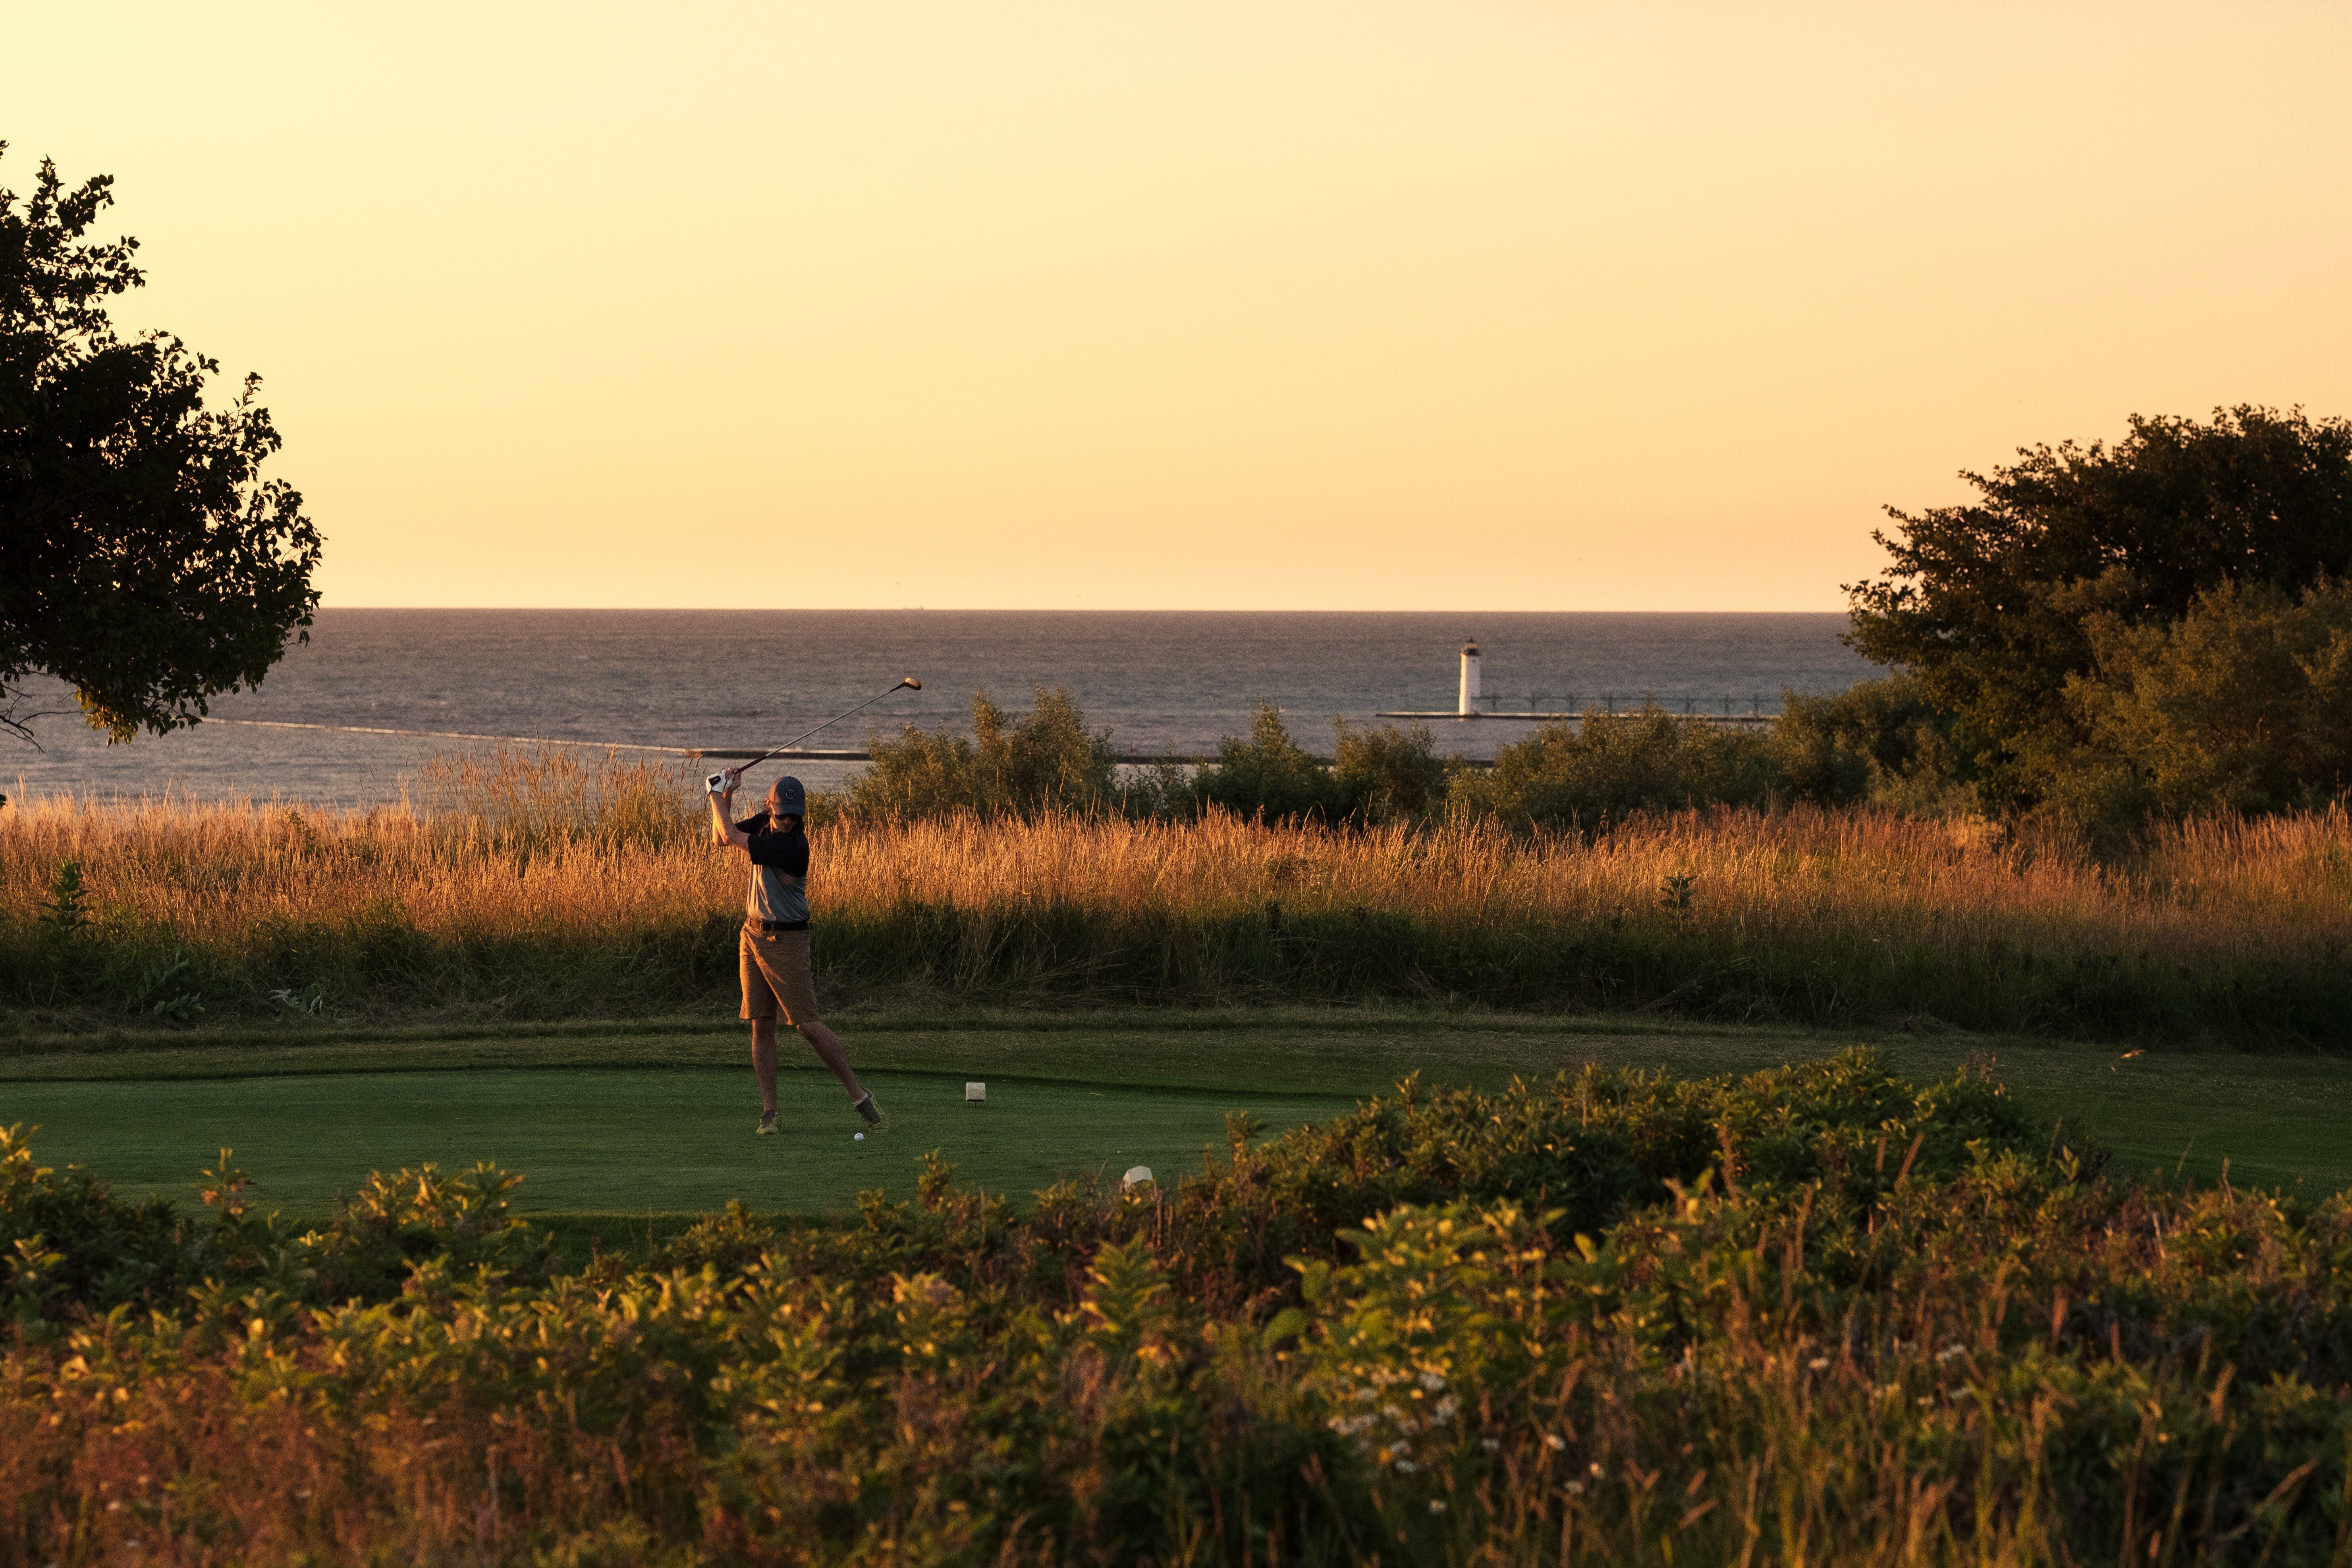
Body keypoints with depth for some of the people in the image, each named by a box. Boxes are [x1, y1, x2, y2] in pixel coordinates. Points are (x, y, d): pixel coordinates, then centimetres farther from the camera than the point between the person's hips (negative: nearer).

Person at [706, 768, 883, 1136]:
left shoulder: (793, 846, -24)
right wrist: (728, 794, -2)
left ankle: (858, 1094, 3)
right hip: (753, 934, 7)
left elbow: (731, 837, -20)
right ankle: (769, 1112, 5)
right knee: (761, 1026, 3)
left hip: (785, 940, -7)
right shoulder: (765, 823, 1)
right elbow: (724, 837, 13)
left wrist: (716, 794, -6)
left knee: (807, 1025, -8)